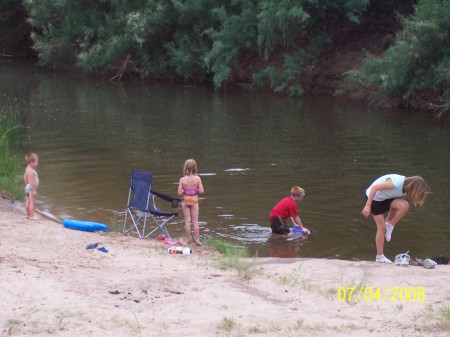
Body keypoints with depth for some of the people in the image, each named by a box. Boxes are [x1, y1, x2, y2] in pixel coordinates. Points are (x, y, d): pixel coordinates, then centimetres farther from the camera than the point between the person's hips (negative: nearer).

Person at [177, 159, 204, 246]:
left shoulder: (182, 179, -12)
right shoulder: (197, 178, -13)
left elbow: (179, 193, -13)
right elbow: (201, 190, -15)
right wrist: (196, 191, 5)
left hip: (185, 201, 0)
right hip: (194, 201, 0)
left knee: (187, 220, 11)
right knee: (195, 221, 6)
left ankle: (188, 239, 16)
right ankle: (197, 240, 5)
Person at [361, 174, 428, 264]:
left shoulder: (406, 186, -9)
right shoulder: (396, 183, -35)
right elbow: (374, 187, -32)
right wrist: (368, 206, -30)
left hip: (386, 197, 6)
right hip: (374, 196, -6)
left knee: (405, 206, -20)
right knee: (381, 227, -5)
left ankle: (389, 225, 0)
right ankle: (380, 257, 6)